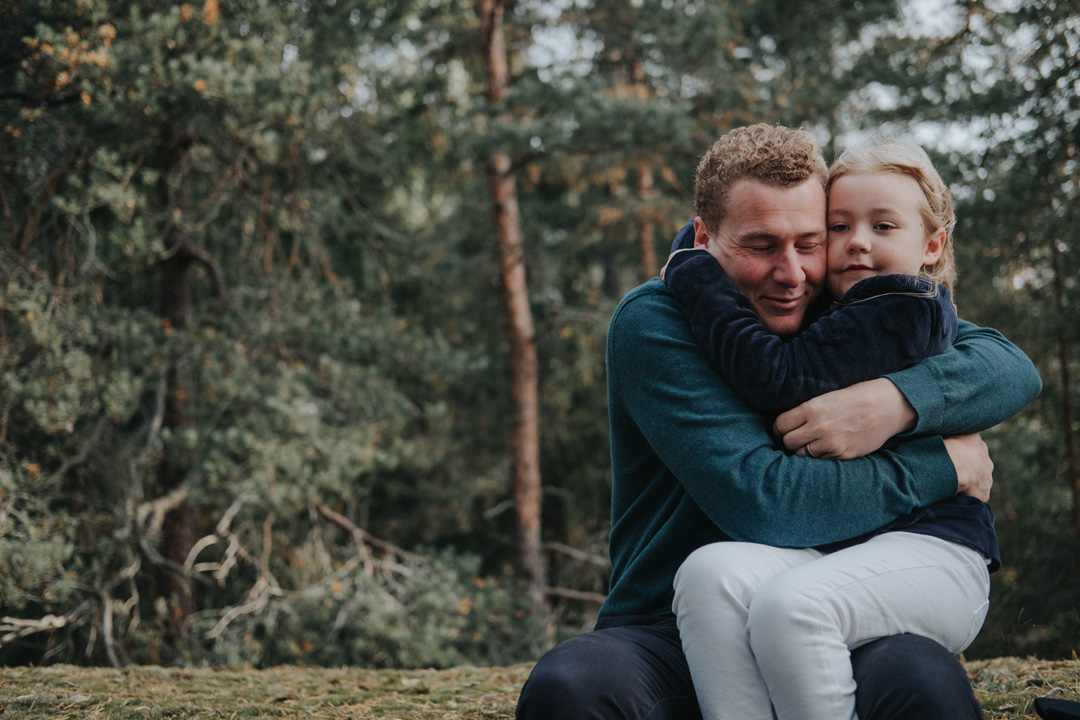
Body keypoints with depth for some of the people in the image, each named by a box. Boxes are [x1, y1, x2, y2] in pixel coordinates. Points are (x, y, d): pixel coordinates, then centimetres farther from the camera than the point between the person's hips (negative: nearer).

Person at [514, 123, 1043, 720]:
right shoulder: (652, 322, -8)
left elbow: (1014, 369, -1)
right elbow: (760, 502, -20)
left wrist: (898, 400, -22)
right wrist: (942, 466, -11)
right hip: (668, 642, -1)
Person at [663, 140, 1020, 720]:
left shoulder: (905, 311, -6)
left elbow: (779, 379, -17)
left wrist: (693, 274, -7)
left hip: (934, 551, -7)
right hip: (830, 544, 7)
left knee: (789, 605, -36)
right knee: (709, 572, -23)